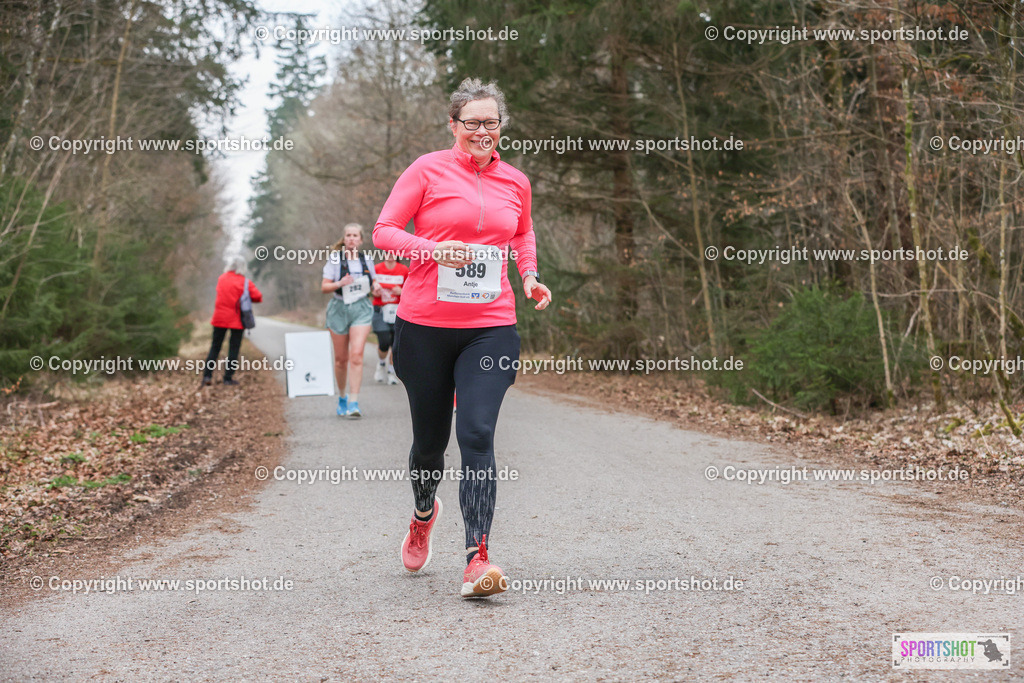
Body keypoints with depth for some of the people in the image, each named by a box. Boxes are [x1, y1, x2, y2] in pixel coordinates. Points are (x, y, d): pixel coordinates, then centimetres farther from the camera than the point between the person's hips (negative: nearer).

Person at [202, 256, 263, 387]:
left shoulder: (221, 278, 5)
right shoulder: (245, 282, -6)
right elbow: (258, 297, -6)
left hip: (220, 318, 3)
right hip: (237, 320, -3)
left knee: (215, 346, 10)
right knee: (234, 348, 4)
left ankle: (207, 375, 3)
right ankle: (228, 378, 3)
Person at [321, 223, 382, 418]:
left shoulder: (367, 260, 8)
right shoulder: (335, 259, 1)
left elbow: (373, 282, 21)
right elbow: (324, 286, -2)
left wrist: (376, 288, -2)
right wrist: (340, 283, -20)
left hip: (362, 309, 0)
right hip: (339, 308, 0)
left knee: (357, 355, -15)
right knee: (341, 358, 7)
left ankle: (353, 402, -16)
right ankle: (342, 397, 27)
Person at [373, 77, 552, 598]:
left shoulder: (515, 182, 10)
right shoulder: (428, 170, 0)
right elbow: (384, 231, 0)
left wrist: (530, 275, 10)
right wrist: (433, 249, -17)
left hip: (491, 326, 1)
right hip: (425, 324, -1)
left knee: (478, 435, -13)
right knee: (430, 438, 10)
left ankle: (478, 559, -14)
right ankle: (424, 514, 43)